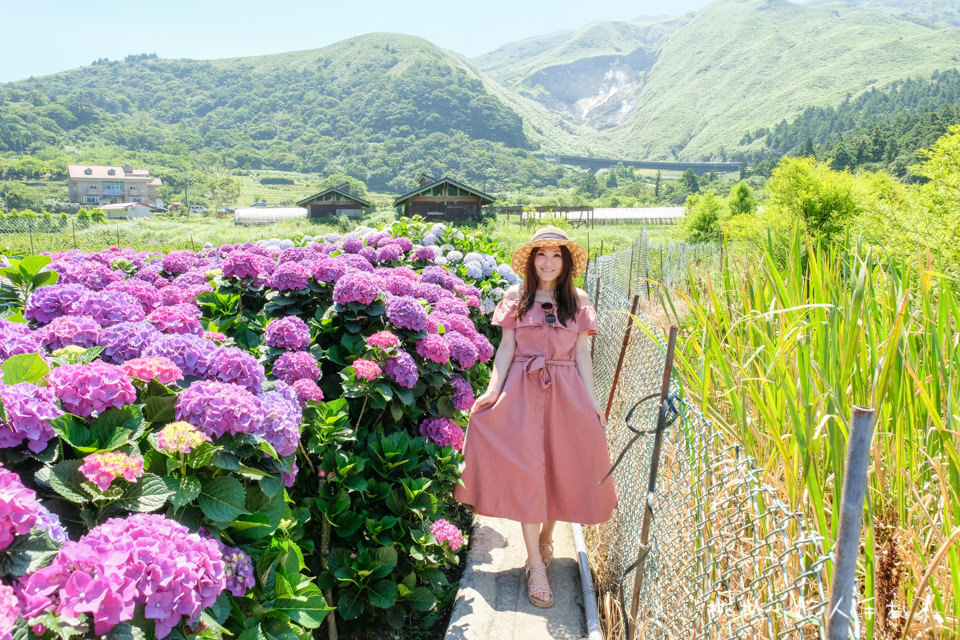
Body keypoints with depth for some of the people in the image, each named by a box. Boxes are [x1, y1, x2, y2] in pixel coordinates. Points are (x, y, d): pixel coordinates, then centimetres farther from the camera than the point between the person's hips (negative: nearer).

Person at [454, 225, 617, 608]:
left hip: (567, 392, 2)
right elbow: (506, 349, 2)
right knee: (526, 468, -9)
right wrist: (493, 390, -9)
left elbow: (582, 355, 7)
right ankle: (536, 567, -5)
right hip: (522, 390, -1)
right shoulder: (516, 298, 5)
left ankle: (546, 536, 32)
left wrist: (592, 401, 2)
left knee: (562, 466, 5)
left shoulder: (579, 302, 7)